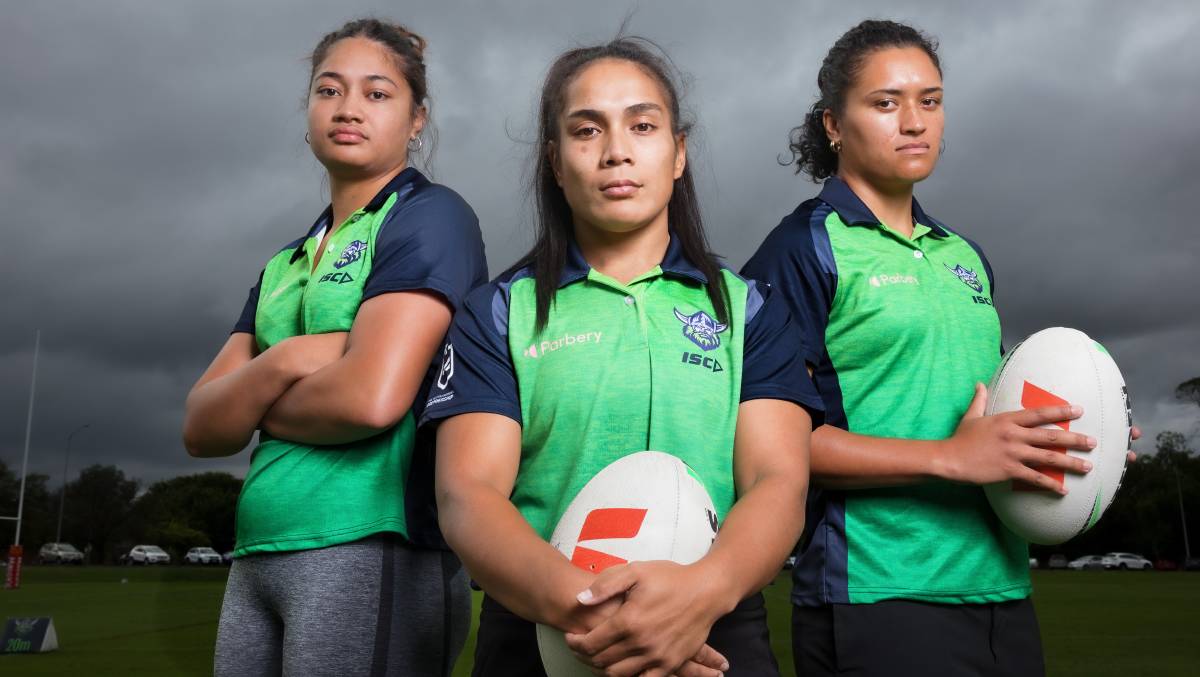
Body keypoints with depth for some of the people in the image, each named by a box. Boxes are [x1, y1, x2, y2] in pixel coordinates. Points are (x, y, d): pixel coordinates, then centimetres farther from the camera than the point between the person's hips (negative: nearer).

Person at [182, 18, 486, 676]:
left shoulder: (430, 214, -5)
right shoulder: (284, 265, 17)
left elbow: (373, 396, -19)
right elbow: (201, 428, 9)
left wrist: (261, 408, 0)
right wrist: (279, 363, -11)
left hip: (374, 550, -6)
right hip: (257, 558, 7)